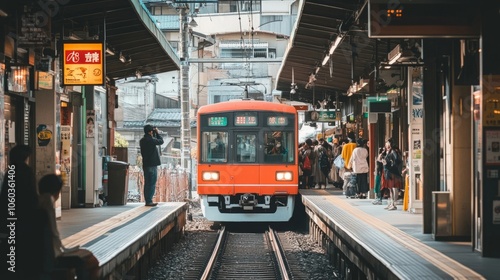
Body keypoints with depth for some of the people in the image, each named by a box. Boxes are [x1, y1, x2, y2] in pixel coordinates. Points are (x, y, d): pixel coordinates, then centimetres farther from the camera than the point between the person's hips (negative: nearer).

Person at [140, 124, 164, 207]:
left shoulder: (142, 141, 11)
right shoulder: (151, 140, -16)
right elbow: (161, 141, -4)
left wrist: (154, 134, 16)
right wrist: (157, 133, 6)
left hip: (146, 164, 9)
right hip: (152, 164, -9)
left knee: (147, 183, 12)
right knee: (152, 184, -6)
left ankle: (148, 200, 15)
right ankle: (149, 201, -8)